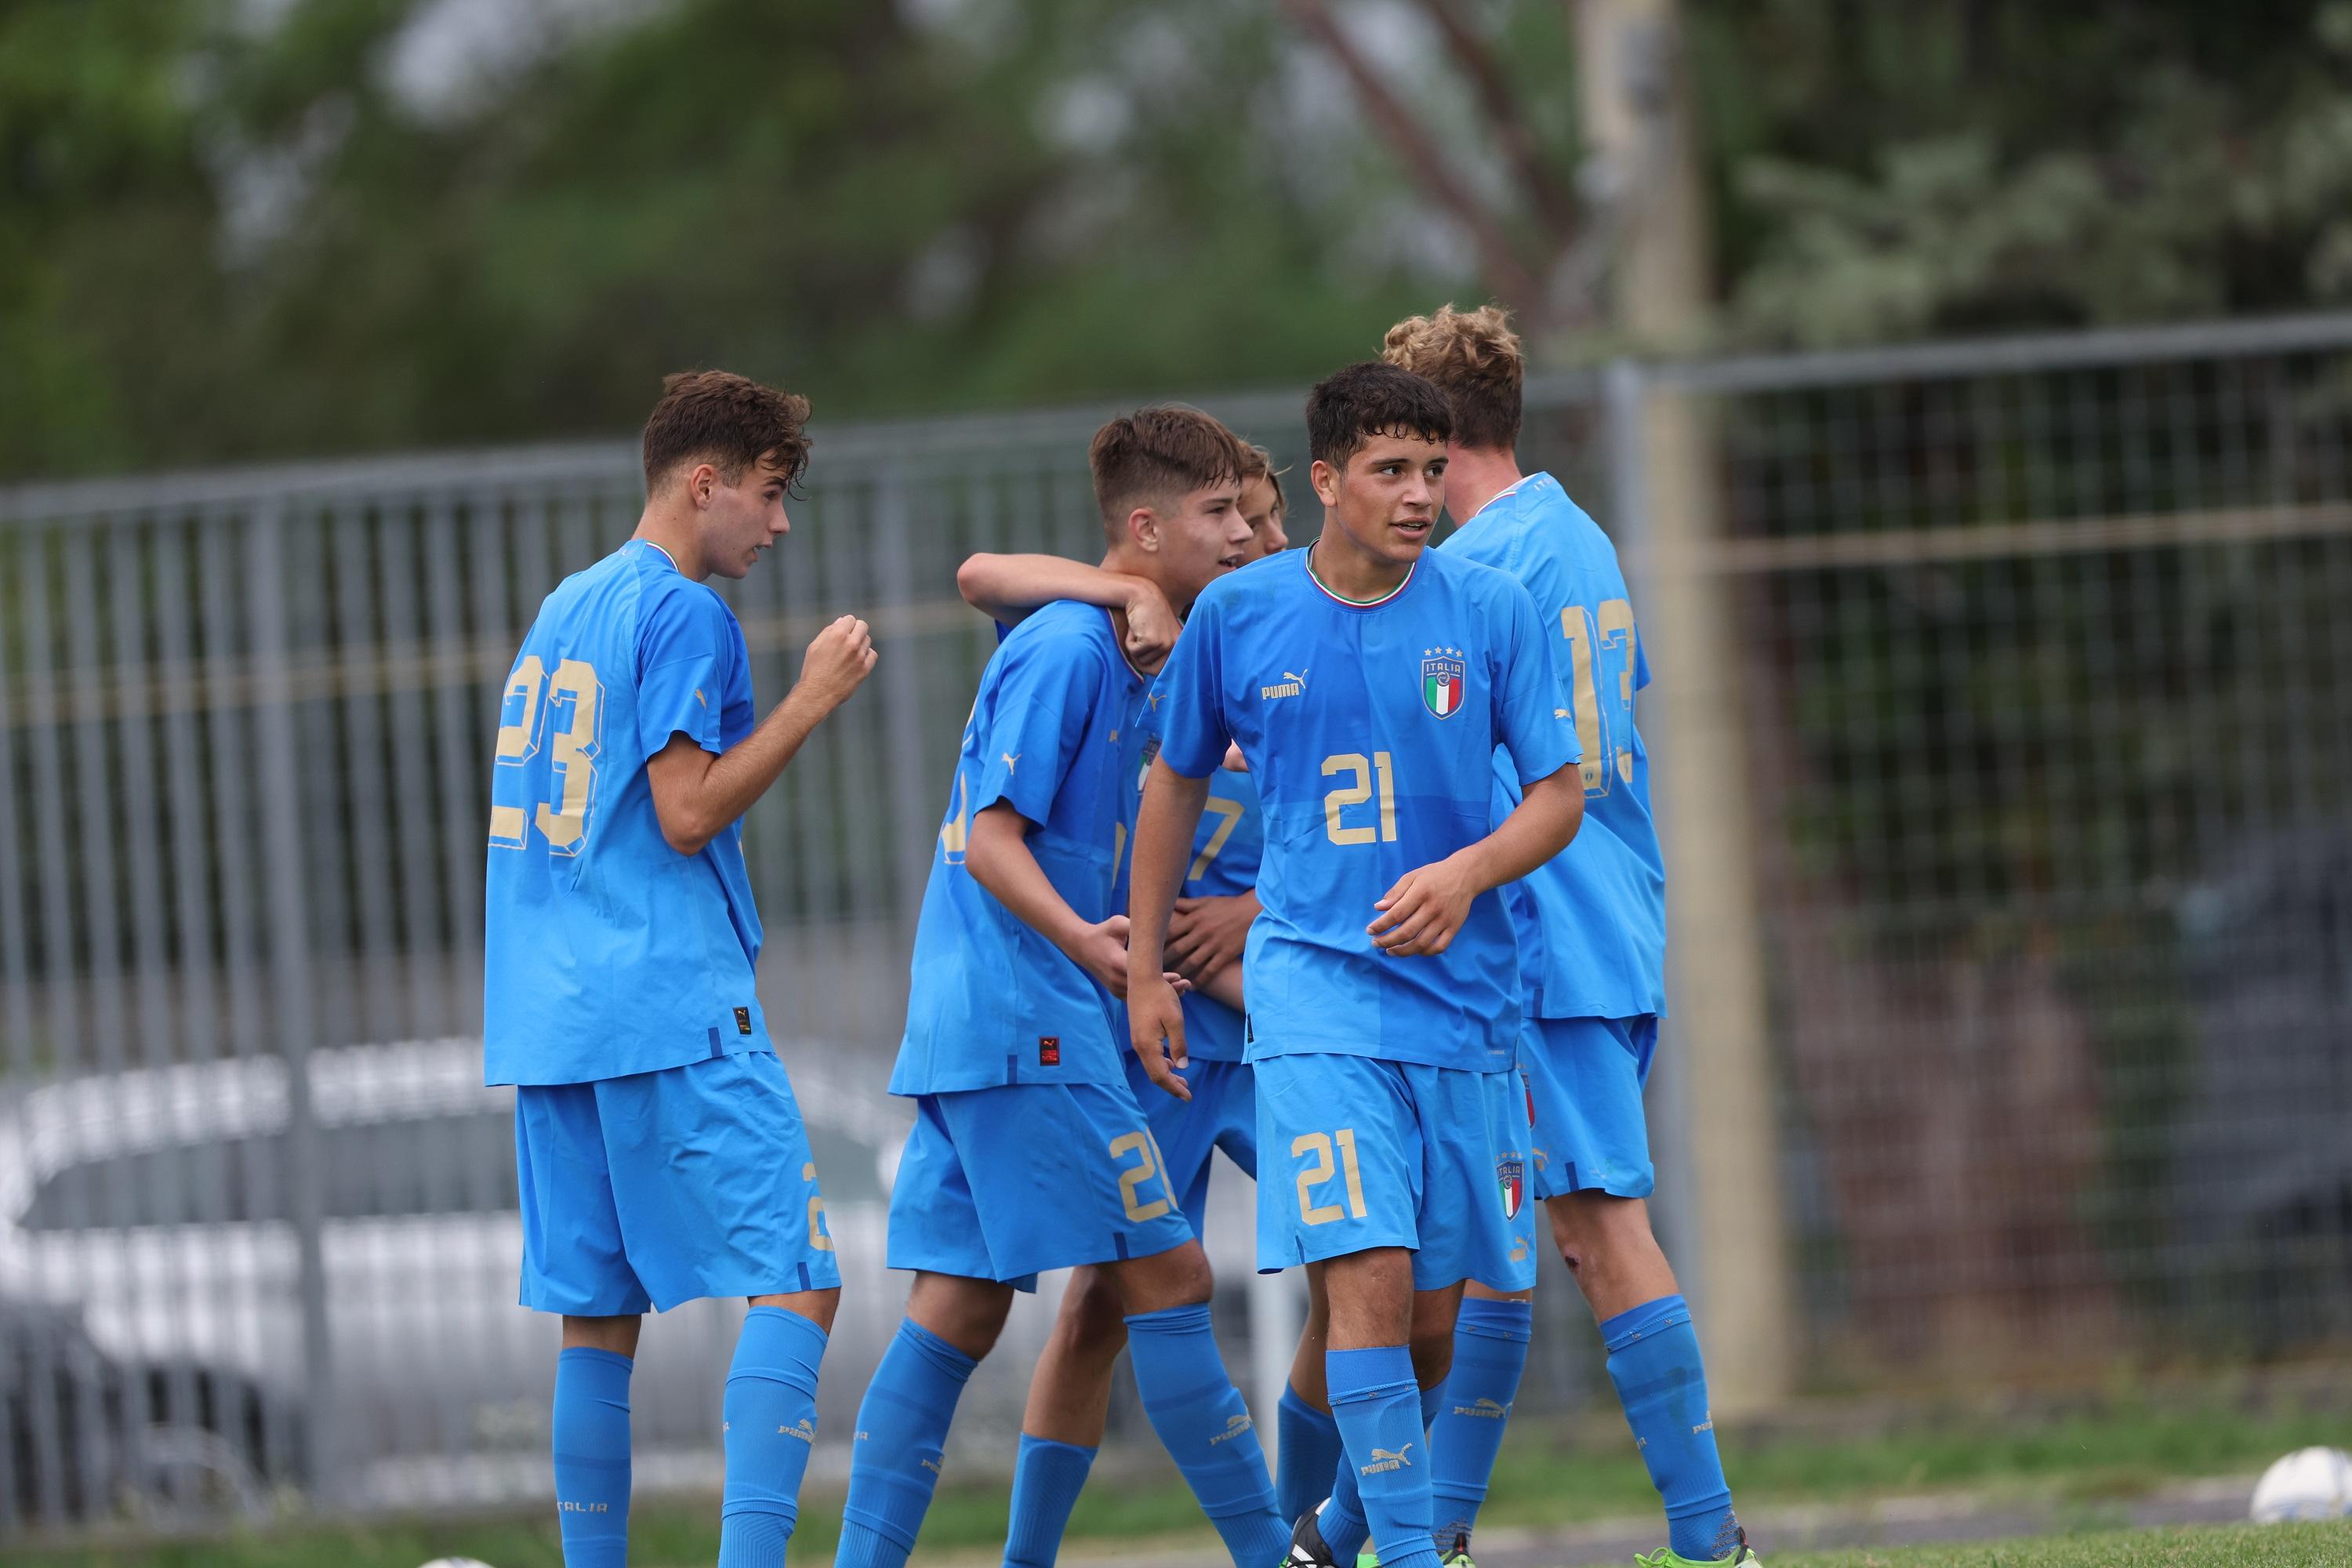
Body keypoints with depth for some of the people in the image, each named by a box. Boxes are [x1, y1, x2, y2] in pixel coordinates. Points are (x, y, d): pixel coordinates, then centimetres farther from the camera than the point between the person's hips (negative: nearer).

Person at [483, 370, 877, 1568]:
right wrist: (812, 699, -8)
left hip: (544, 1021, 9)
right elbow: (687, 814, -13)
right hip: (674, 1013, -9)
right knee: (797, 1285, -10)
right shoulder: (682, 614, -7)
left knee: (597, 1318, 9)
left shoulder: (562, 608, 19)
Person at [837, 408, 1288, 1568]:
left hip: (965, 1035, 10)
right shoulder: (1064, 648, -11)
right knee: (1167, 1275, -6)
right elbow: (993, 836, -18)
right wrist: (1081, 940, -29)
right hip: (1024, 1029, -10)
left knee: (960, 1306, 6)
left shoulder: (1115, 657, 18)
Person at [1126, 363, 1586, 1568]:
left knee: (1433, 1314, 6)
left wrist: (1467, 874, -17)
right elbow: (1177, 783, 15)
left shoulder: (1490, 612, 0)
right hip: (1315, 984, -2)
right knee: (1370, 1278, -18)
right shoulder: (1237, 615, 1)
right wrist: (1144, 968, 15)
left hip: (1463, 996, 2)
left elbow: (1560, 792, 3)